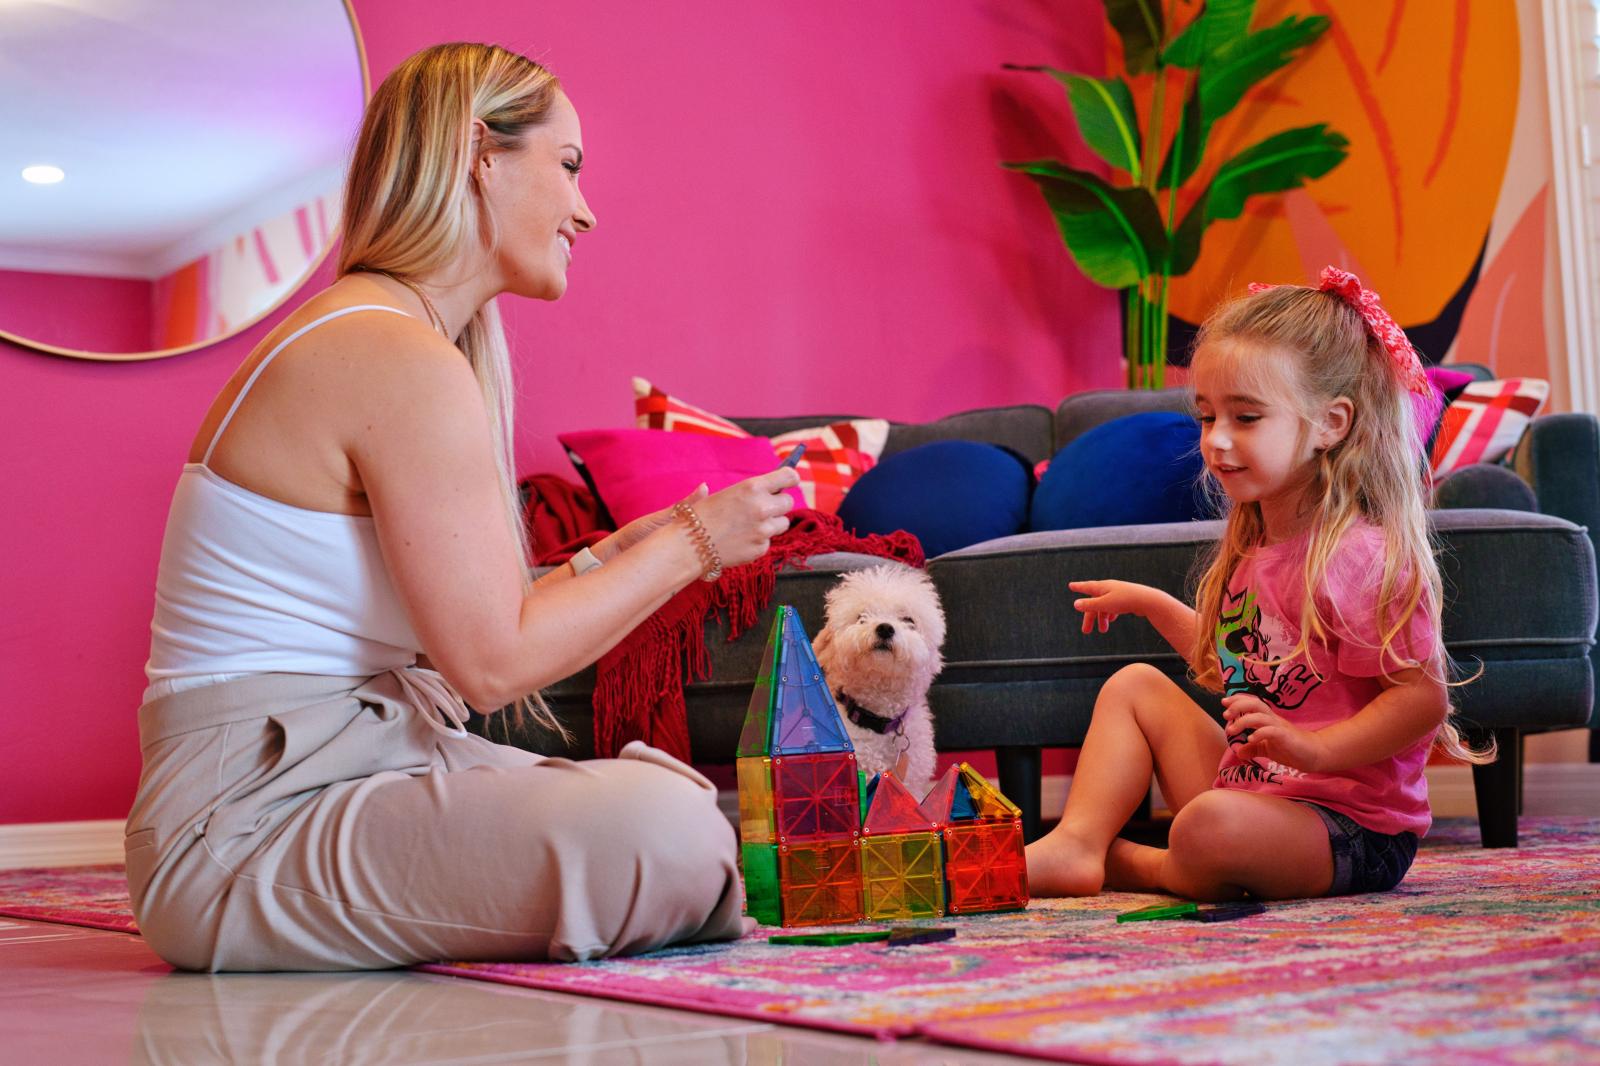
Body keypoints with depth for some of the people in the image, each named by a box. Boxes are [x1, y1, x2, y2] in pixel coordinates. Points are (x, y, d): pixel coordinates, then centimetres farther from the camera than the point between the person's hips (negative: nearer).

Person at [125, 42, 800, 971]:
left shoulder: (353, 334, 17)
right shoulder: (402, 360, -16)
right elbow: (493, 661, -17)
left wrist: (629, 547, 15)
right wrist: (690, 546, -6)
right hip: (257, 822, -10)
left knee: (698, 810, 12)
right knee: (664, 836, -29)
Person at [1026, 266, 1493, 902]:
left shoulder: (1356, 557, -19)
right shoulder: (1256, 549, 11)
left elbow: (1425, 697, -22)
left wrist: (1313, 749, -34)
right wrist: (1151, 605, 30)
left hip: (1352, 831, -9)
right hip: (1249, 787, 9)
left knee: (1211, 827, -37)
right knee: (1134, 684, 13)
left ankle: (1133, 867, -2)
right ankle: (1076, 847, -2)